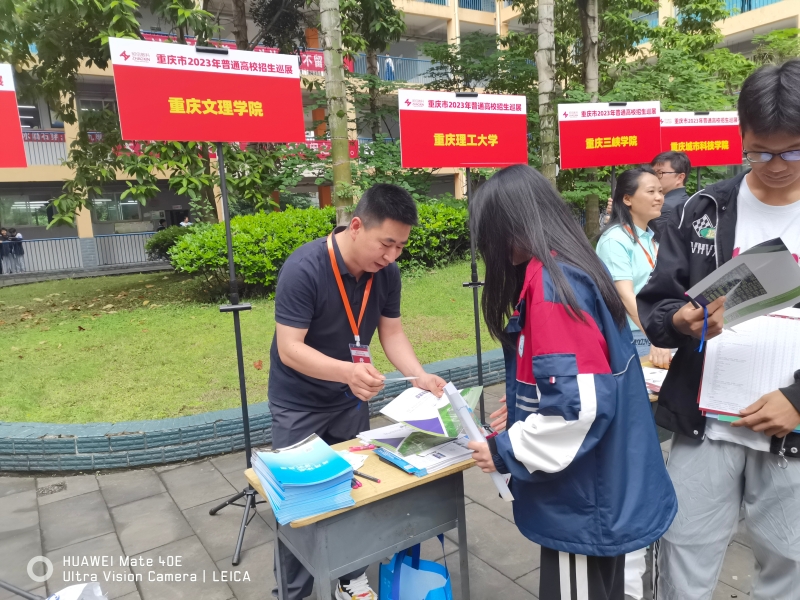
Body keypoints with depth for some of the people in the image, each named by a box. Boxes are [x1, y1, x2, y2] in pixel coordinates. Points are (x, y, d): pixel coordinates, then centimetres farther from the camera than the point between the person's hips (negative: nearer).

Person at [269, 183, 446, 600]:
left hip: (351, 401, 5)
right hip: (299, 405, -5)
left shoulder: (386, 272, -12)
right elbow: (289, 349, -30)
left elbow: (392, 332, -4)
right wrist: (348, 371, -45)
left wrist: (419, 376, -21)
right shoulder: (303, 269, -29)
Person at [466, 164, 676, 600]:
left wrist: (505, 453, -17)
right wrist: (521, 408, 14)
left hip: (584, 501, -9)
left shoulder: (550, 284, -25)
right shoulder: (572, 269, 5)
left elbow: (577, 404, -29)